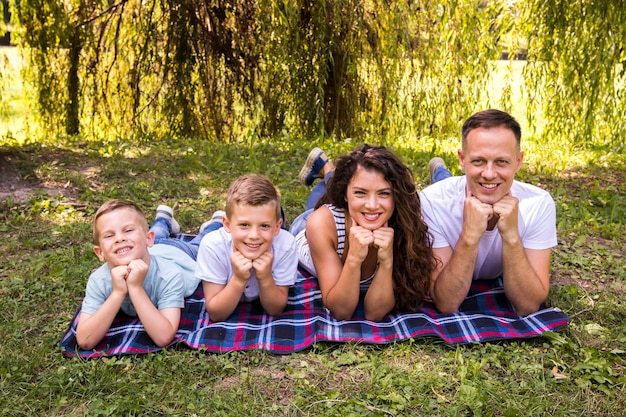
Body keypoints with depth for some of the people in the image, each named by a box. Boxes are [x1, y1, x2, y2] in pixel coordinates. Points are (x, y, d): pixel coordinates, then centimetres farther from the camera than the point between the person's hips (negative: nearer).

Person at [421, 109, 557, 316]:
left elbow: (527, 306, -36)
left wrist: (511, 236, -50)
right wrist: (469, 236, -54)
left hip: (500, 285, 2)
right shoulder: (433, 202, -39)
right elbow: (446, 304, -39)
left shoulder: (539, 204, -35)